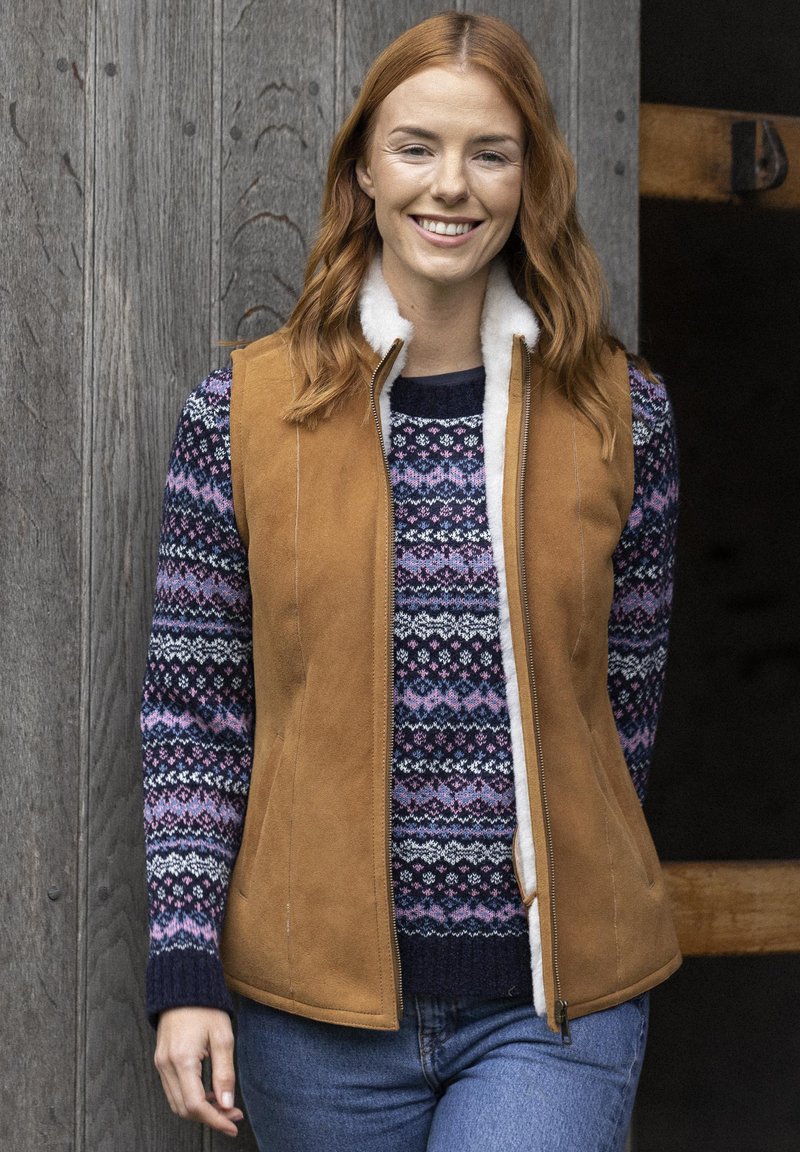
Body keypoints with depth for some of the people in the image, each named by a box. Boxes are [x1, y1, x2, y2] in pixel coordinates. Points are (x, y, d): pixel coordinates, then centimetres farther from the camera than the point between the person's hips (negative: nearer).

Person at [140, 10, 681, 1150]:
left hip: (554, 1006, 0)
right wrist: (184, 970, -6)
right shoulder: (244, 412, -1)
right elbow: (191, 712, 0)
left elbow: (623, 706, 9)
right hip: (314, 1001, 0)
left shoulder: (618, 414, 1)